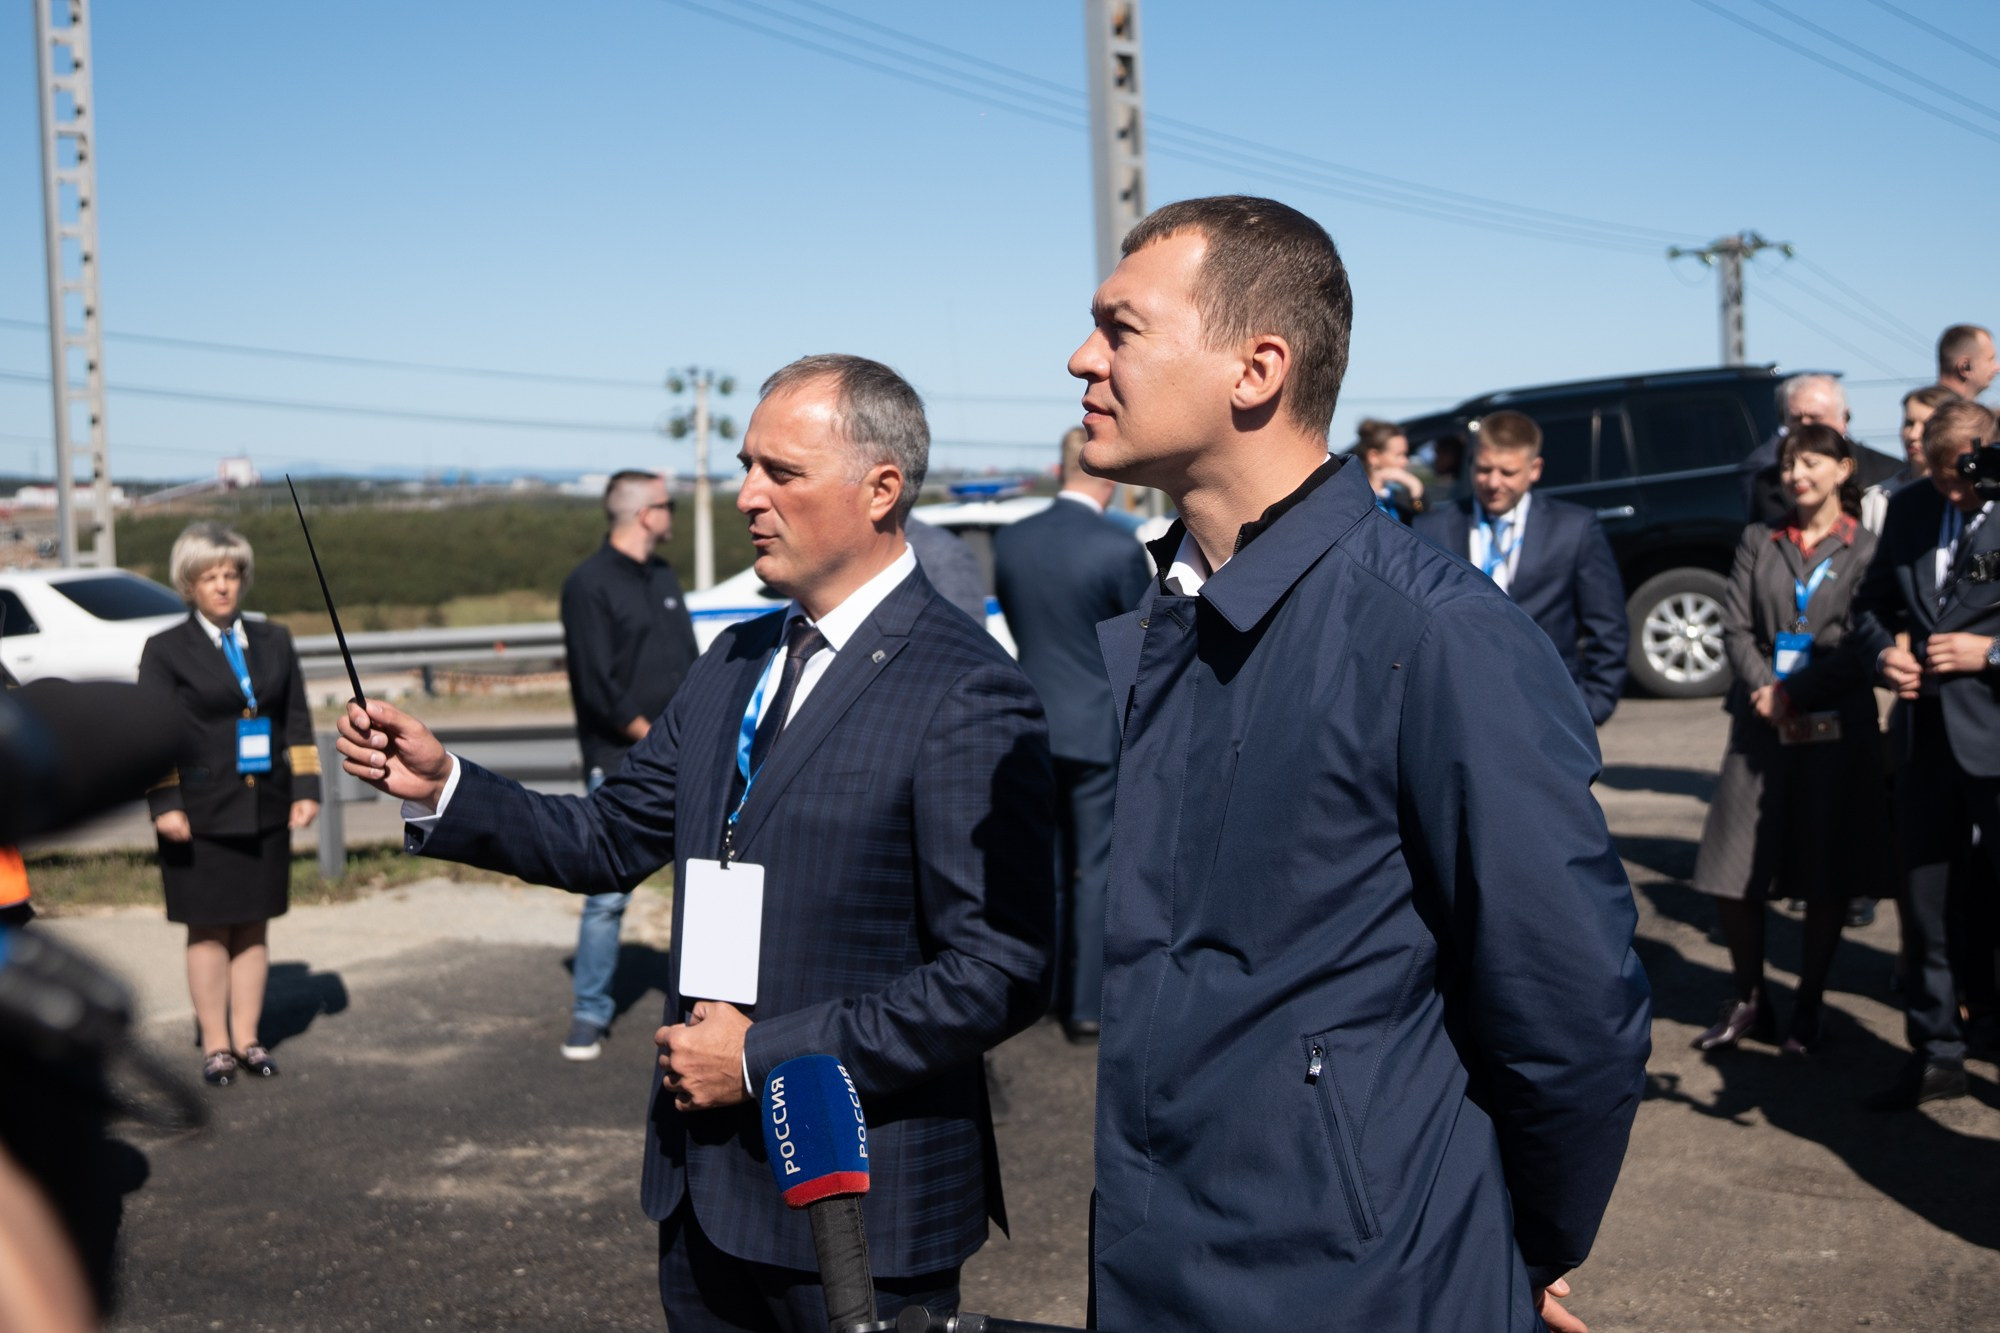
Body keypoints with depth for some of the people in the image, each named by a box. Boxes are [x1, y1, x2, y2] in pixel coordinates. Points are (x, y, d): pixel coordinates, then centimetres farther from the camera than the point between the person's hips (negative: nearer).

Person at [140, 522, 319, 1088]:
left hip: (265, 810, 3)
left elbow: (298, 723, 10)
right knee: (209, 930, 3)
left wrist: (306, 789, 3)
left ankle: (247, 1038, 16)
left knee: (254, 927, 7)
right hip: (202, 815, -3)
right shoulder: (166, 650, 0)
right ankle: (215, 1045, 11)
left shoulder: (274, 642, 10)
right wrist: (165, 805, -11)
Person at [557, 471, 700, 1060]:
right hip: (620, 766, -7)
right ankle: (589, 1016, 7)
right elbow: (598, 689, -14)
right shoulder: (589, 585, -9)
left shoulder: (664, 577, 14)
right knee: (608, 895, -4)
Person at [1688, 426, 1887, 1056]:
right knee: (1733, 872, 0)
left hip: (1836, 727, -2)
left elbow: (1865, 644, -6)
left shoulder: (1868, 550, 3)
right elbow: (1735, 627, 5)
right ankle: (1750, 1002, 15)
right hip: (1761, 725, 3)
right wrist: (1765, 689, -11)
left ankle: (1808, 1007, 16)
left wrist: (1795, 691, -13)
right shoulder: (1758, 542, 12)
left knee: (1828, 875, 3)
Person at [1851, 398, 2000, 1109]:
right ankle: (1936, 1055, 27)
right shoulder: (1909, 507, 8)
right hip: (1926, 735, 6)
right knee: (1923, 901, 13)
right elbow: (1872, 601, 17)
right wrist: (1884, 651, -2)